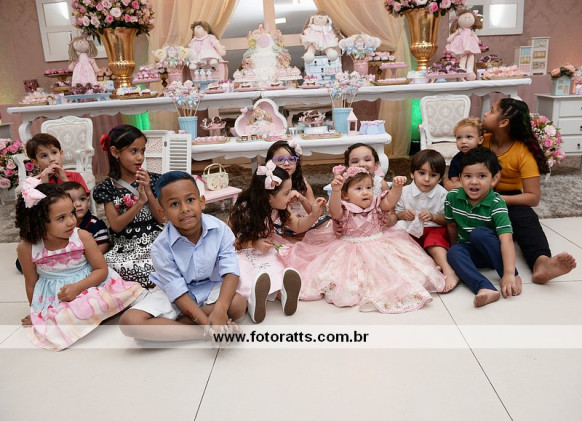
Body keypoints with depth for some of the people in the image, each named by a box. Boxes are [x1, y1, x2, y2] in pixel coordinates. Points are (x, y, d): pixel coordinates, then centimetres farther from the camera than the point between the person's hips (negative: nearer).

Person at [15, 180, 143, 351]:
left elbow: (102, 269, -10)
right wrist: (37, 312, 10)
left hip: (87, 285, 0)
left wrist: (78, 287, -23)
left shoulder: (82, 237, -14)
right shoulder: (27, 248, -12)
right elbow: (31, 283, 3)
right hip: (52, 297, 0)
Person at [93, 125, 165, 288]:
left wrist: (148, 192, -11)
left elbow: (162, 218, 1)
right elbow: (116, 226, -6)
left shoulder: (153, 180, 5)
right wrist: (140, 202, -18)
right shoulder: (107, 187, 4)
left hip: (154, 240, -1)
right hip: (125, 247, 1)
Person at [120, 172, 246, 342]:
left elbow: (230, 272, -23)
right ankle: (202, 334, -20)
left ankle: (161, 328, -19)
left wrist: (220, 309, -41)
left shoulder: (220, 229, -20)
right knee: (129, 321, -25)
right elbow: (178, 292, -21)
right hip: (173, 294, -1)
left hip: (209, 287, 2)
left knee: (239, 304, -29)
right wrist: (206, 322, -32)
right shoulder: (161, 246, -23)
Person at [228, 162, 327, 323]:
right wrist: (253, 244, -24)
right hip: (244, 254, -4)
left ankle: (282, 293, -51)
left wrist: (314, 214, -9)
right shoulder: (243, 211, -22)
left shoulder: (280, 208, -6)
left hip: (267, 251, 4)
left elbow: (298, 226, 7)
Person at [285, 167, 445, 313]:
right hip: (351, 248, -3)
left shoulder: (376, 204, 3)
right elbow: (334, 211, -30)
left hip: (378, 245, 3)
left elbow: (390, 201, -10)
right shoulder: (345, 209, -10)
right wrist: (335, 191, -49)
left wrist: (397, 187, -30)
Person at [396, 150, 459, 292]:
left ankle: (448, 270, -47)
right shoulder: (404, 192, 1)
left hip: (434, 229, -2)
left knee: (435, 238, -35)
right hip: (411, 230, 2)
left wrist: (433, 217, -20)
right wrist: (403, 215, -15)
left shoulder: (442, 194, -3)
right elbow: (395, 215, 8)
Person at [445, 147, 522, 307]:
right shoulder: (452, 198, -10)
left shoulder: (496, 204, -22)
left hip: (491, 251, -3)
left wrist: (509, 274, -41)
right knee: (453, 253, -29)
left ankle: (514, 277, -27)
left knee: (479, 233, -32)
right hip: (467, 250, 3)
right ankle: (485, 288, -49)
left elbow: (506, 239, -32)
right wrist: (455, 247, 14)